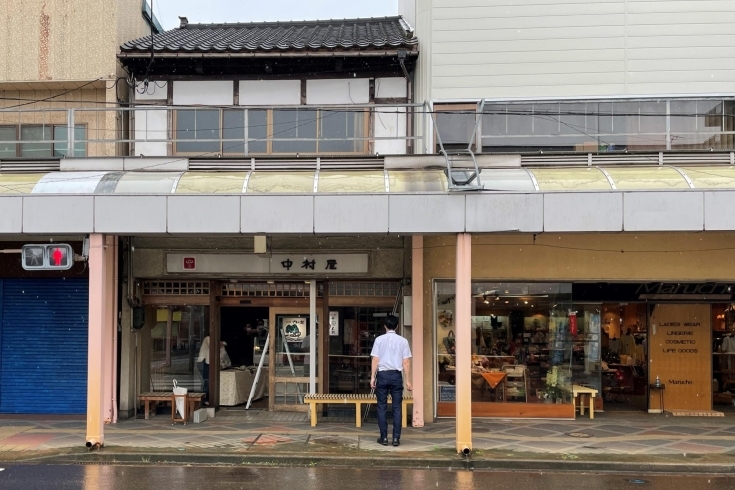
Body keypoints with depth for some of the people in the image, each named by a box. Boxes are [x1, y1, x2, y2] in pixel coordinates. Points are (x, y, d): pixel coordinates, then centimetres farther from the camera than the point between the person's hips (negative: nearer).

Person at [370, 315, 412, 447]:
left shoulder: (379, 340, -1)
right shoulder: (403, 341, 1)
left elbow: (375, 360, -2)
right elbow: (406, 362, 0)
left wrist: (372, 377, 3)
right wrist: (408, 380, 5)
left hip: (382, 374, 0)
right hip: (396, 375, 1)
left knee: (382, 407, 6)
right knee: (397, 408, 5)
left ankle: (384, 437, 7)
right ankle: (396, 438, 3)